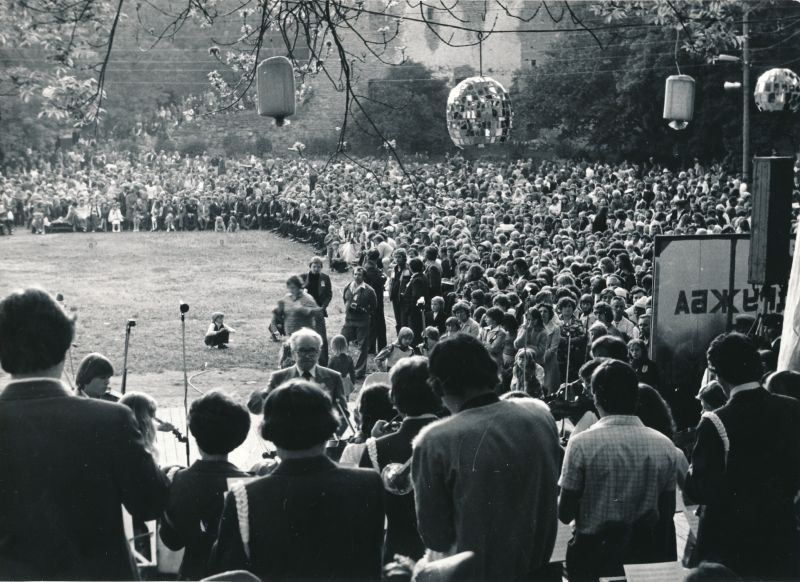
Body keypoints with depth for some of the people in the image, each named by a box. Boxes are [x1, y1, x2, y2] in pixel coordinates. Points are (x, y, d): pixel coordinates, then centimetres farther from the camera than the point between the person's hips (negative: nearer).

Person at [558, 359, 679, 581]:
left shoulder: (582, 443, -15)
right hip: (647, 554, 3)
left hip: (594, 554, -3)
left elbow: (565, 514, -10)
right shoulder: (665, 445, -5)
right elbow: (667, 511, 3)